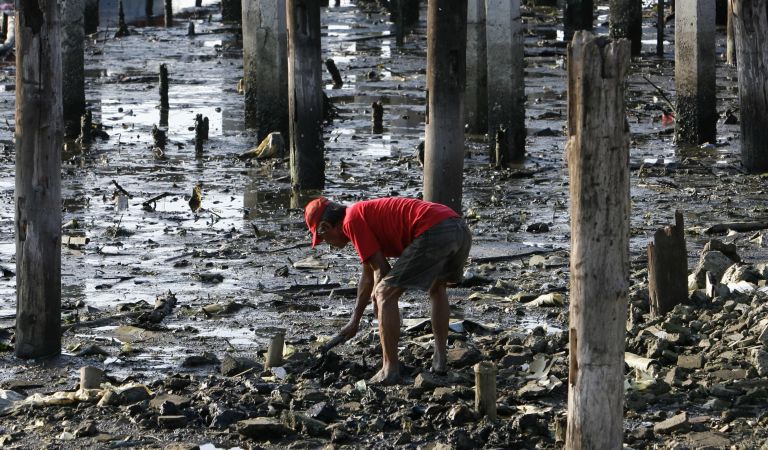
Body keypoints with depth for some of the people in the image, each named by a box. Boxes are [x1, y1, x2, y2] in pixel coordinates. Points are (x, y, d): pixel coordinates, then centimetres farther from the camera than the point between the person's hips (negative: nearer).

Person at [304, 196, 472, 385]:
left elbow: (381, 270, 1)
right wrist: (354, 322, 52)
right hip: (461, 229, 10)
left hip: (434, 233, -10)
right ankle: (440, 359, 30)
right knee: (437, 287, 34)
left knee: (385, 295, 0)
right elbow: (368, 275, 45)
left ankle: (390, 370, 1)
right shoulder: (366, 212, 34)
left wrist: (378, 300, 17)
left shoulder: (352, 220, 5)